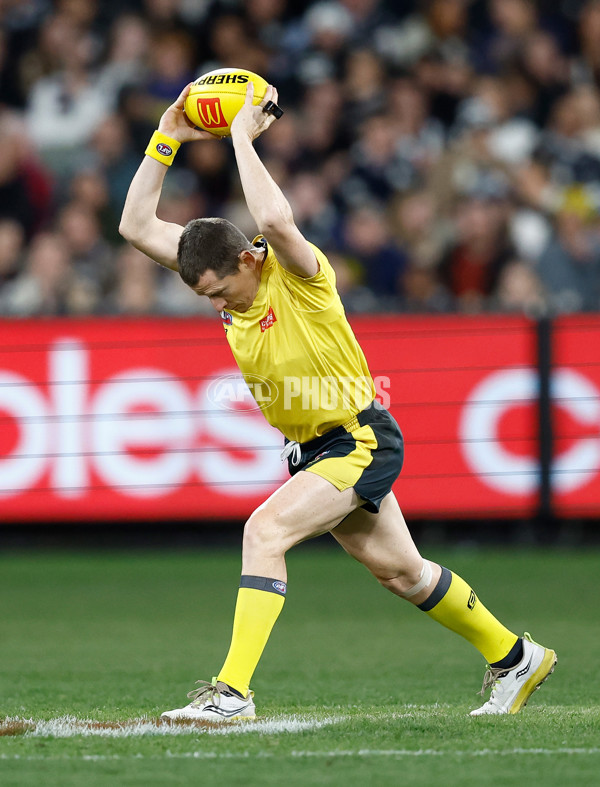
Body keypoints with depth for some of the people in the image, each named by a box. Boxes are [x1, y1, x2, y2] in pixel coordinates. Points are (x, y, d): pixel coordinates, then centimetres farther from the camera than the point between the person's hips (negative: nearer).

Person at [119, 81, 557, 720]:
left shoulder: (297, 273, -23)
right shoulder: (219, 276, -2)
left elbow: (275, 220, -46)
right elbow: (137, 225, -1)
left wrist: (244, 136, -36)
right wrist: (166, 139, -10)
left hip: (360, 440, -9)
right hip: (309, 448, 9)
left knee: (265, 529, -25)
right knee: (399, 570, 16)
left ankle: (233, 691, -28)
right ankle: (514, 657, 34)